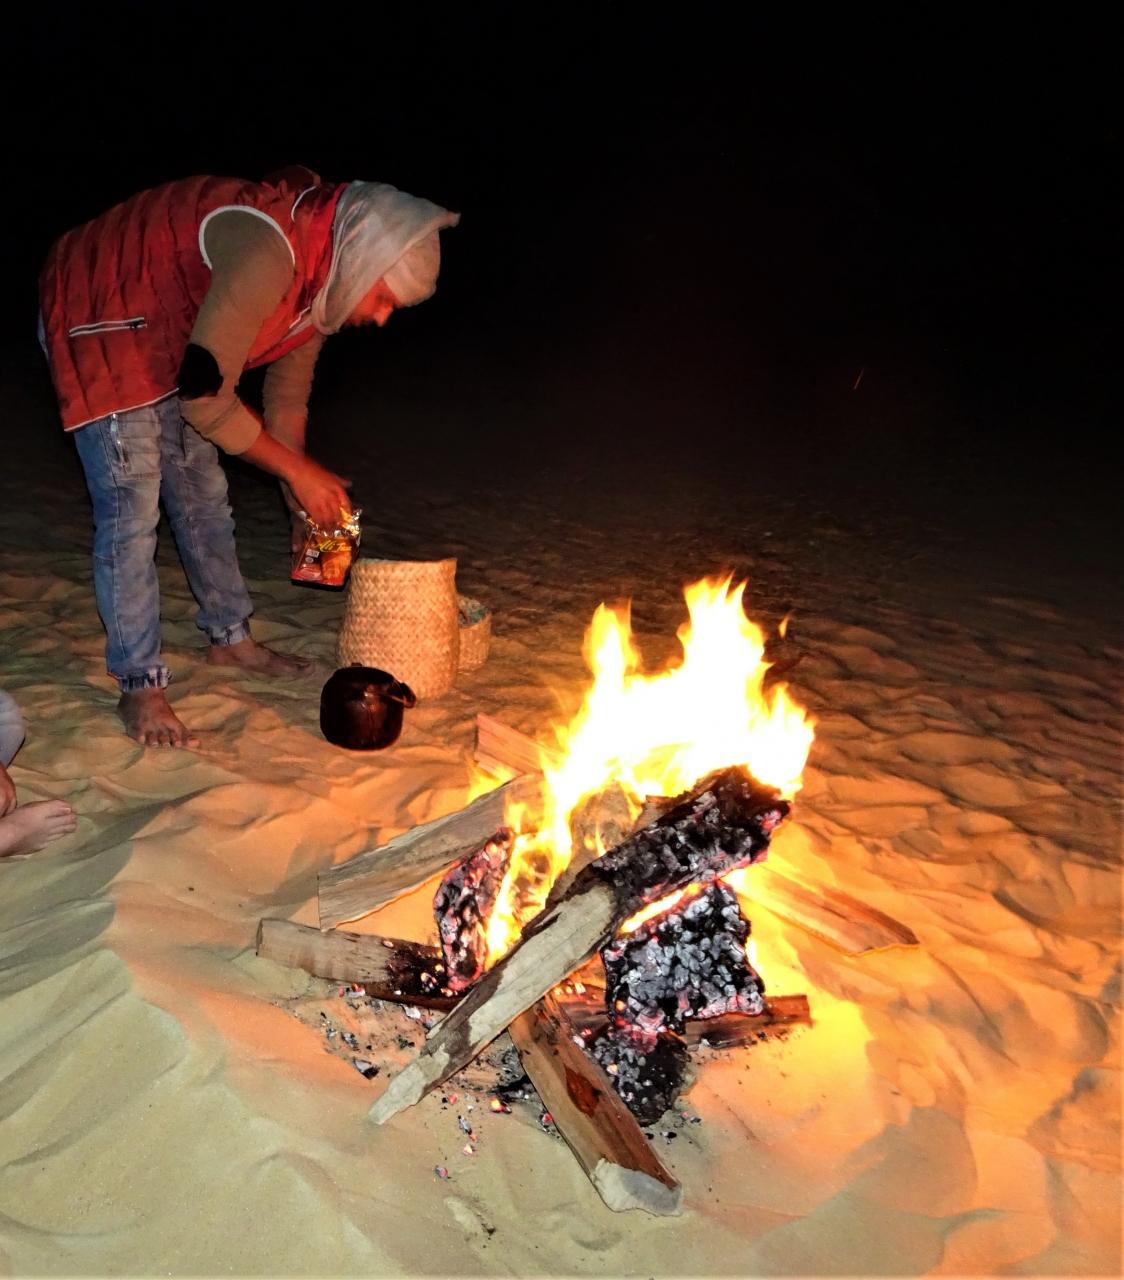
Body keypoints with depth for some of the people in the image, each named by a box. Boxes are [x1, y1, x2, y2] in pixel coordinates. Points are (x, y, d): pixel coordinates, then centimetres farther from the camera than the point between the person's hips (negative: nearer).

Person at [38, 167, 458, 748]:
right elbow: (204, 395, -30)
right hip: (97, 324, -9)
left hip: (167, 344, 9)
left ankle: (229, 636, 28)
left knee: (203, 496, 12)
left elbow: (288, 395, 6)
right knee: (131, 509, -12)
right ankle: (139, 687, -2)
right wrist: (297, 470, -20)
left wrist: (308, 501, 2)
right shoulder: (268, 251, -34)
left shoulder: (321, 278, -4)